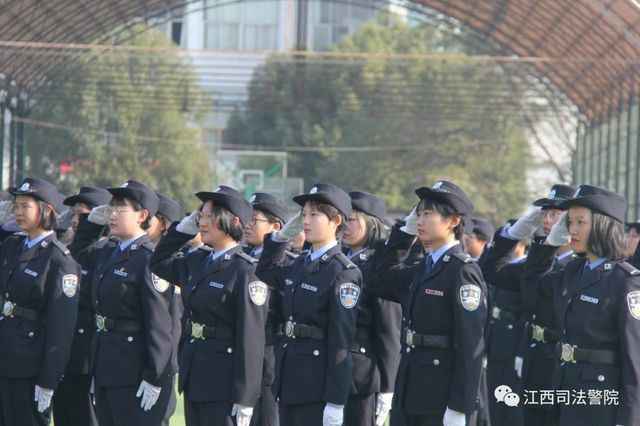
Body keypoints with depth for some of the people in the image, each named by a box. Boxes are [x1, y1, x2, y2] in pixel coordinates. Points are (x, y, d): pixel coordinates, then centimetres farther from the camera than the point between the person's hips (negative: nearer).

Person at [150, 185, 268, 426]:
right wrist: (183, 229, 12)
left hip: (224, 384, -8)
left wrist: (244, 399, -20)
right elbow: (159, 265, 28)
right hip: (194, 378, 8)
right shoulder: (198, 262, 9)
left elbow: (251, 340, -17)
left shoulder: (246, 272, -14)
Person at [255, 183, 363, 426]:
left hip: (318, 384, -8)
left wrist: (335, 402, -21)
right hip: (290, 378, 8)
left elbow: (341, 340, -17)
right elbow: (266, 273, 33)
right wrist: (282, 236, 17)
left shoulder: (344, 273, -13)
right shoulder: (300, 265, 11)